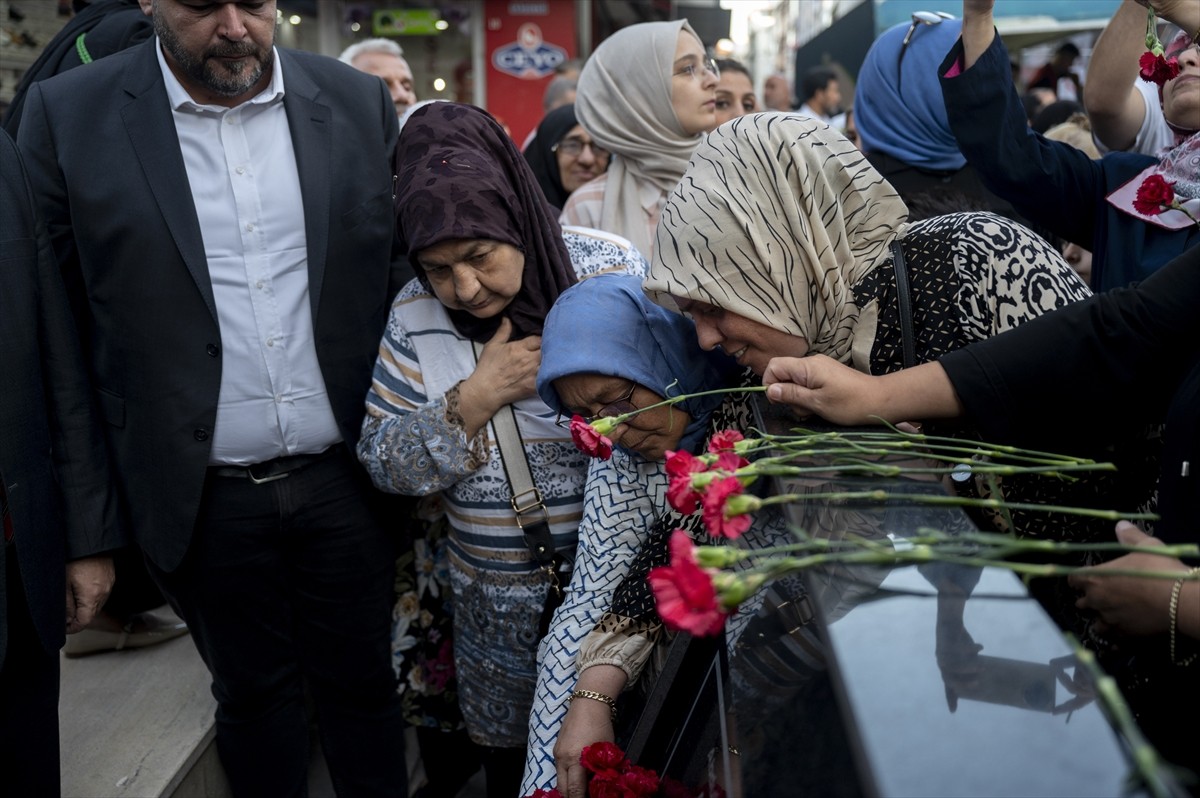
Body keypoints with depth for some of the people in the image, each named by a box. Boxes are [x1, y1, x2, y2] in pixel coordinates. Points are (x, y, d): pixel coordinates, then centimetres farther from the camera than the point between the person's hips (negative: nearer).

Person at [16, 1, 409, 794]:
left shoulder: (360, 102, -1)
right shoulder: (67, 115, -7)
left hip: (347, 478, 1)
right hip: (207, 497, -1)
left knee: (362, 681, 17)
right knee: (253, 695, 18)